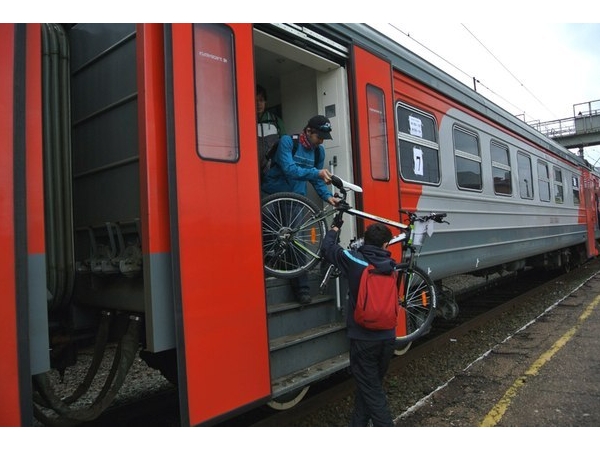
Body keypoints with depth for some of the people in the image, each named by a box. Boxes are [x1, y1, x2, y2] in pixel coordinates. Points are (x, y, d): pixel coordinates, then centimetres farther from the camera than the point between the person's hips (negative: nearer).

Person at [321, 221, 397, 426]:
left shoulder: (354, 260, -13)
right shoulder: (390, 265, 0)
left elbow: (328, 248, 0)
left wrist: (335, 227, 18)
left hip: (363, 338, -5)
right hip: (387, 338, 5)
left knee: (371, 391, 5)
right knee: (368, 385, 20)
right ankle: (357, 424, 34)